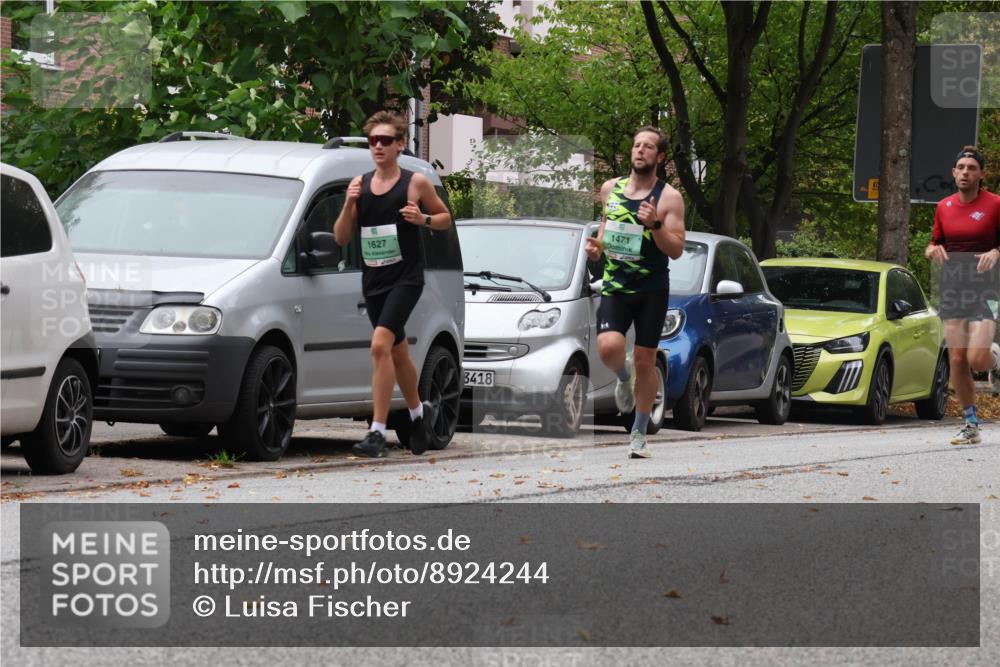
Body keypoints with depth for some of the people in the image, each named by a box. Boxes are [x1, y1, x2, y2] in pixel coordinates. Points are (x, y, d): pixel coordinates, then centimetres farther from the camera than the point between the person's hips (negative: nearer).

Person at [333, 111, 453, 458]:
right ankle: (419, 412, 42)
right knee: (398, 352, 17)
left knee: (380, 344, -22)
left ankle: (378, 433, -24)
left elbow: (445, 218, 8)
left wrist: (422, 219, -13)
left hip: (405, 277, -6)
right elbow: (341, 238, 8)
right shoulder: (359, 184, 7)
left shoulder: (416, 183, -4)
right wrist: (349, 205, -9)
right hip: (373, 281, 6)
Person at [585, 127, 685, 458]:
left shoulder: (669, 198, -5)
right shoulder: (611, 189, 6)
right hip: (614, 285, 2)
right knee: (609, 347, -22)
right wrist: (596, 247, 3)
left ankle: (639, 434, 17)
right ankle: (624, 376, 15)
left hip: (652, 290, -2)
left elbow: (676, 250, -8)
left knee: (645, 361, 3)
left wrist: (655, 225, -24)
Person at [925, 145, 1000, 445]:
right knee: (957, 360, 0)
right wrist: (932, 250, -4)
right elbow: (935, 243, 19)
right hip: (953, 291, 4)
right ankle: (971, 425, 10)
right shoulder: (944, 207, 10)